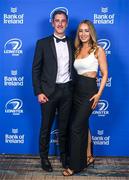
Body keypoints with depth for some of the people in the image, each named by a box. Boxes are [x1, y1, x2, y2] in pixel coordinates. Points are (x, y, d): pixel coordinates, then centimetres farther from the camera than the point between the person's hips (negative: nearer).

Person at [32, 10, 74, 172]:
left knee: (64, 126, 13)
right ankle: (44, 157, 26)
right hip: (49, 91, -2)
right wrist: (38, 92, -9)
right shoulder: (43, 43, -2)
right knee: (46, 127, 9)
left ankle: (64, 155, 31)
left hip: (67, 91, 3)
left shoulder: (72, 44, 7)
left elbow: (74, 67, 10)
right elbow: (35, 69, -3)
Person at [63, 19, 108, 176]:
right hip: (76, 90, 6)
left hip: (89, 91, -6)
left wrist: (99, 94, -13)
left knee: (76, 128, -8)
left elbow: (105, 74, -6)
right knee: (83, 127, 15)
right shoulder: (77, 50, 12)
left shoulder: (98, 50, -4)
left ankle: (75, 165, 5)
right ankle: (83, 159, 29)